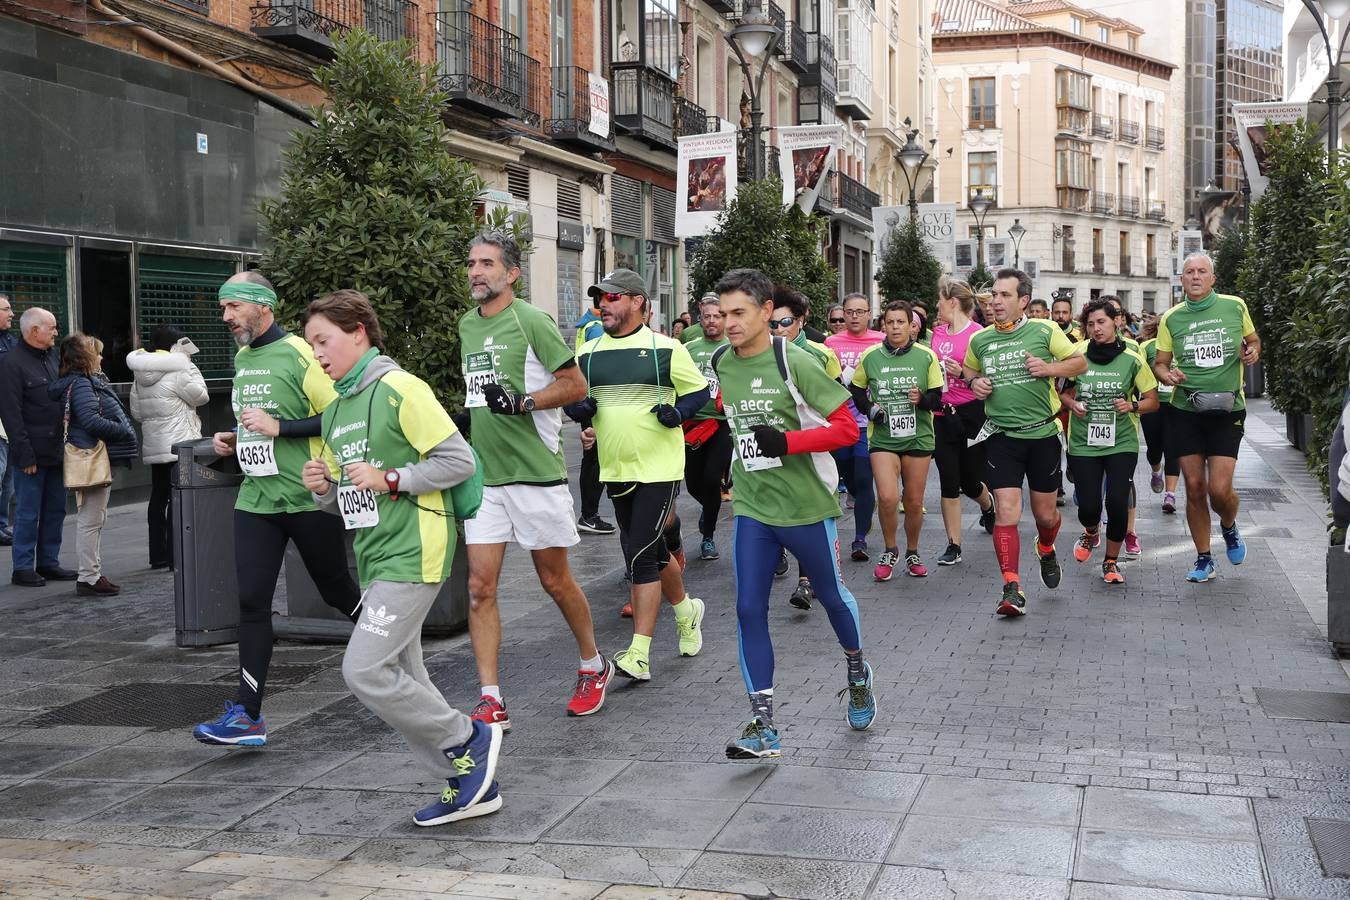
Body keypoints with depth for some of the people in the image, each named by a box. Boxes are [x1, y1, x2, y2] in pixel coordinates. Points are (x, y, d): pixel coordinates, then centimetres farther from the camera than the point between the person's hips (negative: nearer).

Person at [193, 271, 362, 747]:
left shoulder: (298, 354, -12)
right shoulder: (241, 358, 14)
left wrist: (279, 427, -20)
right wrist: (233, 440, 8)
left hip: (309, 498, -6)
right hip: (256, 498, 6)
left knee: (337, 591, 9)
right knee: (251, 600, -1)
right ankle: (247, 714, 1)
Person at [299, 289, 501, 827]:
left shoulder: (399, 389, -10)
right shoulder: (335, 410, 16)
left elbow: (459, 460, -14)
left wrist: (389, 479, -18)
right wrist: (322, 487, 0)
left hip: (412, 554, -9)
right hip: (374, 559, 9)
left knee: (365, 671, -14)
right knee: (400, 680, 9)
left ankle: (469, 739, 3)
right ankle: (469, 783, 20)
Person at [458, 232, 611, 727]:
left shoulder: (531, 320, -9)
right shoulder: (467, 325, 12)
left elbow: (576, 385, -10)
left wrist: (522, 402, -21)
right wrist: (467, 413, 13)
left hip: (535, 472, -6)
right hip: (484, 476, 6)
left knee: (555, 581, 7)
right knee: (480, 586, -2)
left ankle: (594, 667, 31)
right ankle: (491, 702, 2)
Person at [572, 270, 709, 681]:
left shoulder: (665, 349, -5)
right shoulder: (588, 354, 8)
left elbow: (699, 390, 2)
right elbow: (572, 399, 15)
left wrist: (677, 412, -16)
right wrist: (580, 408, -8)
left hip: (659, 468, -6)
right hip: (616, 471, 6)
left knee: (640, 555, -13)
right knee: (652, 552, 16)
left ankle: (639, 654, -9)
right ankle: (686, 610, 43)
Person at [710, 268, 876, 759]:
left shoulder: (794, 362, -16)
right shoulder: (721, 365, 1)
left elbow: (847, 427, -15)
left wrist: (785, 442, -24)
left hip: (807, 505, -4)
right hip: (752, 508, 4)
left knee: (832, 596, 14)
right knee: (749, 610, -4)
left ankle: (858, 673, 44)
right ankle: (763, 726, 2)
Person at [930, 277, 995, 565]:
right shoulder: (937, 333, 7)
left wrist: (964, 373, -24)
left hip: (972, 413, -5)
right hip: (943, 415, 5)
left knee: (970, 481, 7)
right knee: (948, 482, 1)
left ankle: (988, 505, 43)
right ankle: (954, 546, 7)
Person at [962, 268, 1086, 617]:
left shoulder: (1044, 331, -3)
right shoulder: (979, 340, 4)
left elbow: (1080, 362, 3)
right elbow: (969, 370, 22)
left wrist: (1049, 368, -14)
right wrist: (974, 382, 0)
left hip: (1042, 434, -1)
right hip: (1002, 437, 1)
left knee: (1045, 513, 11)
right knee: (1006, 512, -11)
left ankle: (1046, 549, 46)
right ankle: (1012, 589, -7)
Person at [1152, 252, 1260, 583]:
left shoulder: (1234, 306, 1)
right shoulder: (1171, 318, 2)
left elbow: (1253, 340, 17)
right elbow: (1159, 362, 9)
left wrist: (1252, 351, -6)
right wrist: (1167, 375, -13)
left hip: (1227, 410, -1)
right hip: (1185, 412, 1)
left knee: (1219, 489, -10)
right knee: (1194, 487, 3)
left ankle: (1229, 527, 26)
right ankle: (1204, 559, 17)